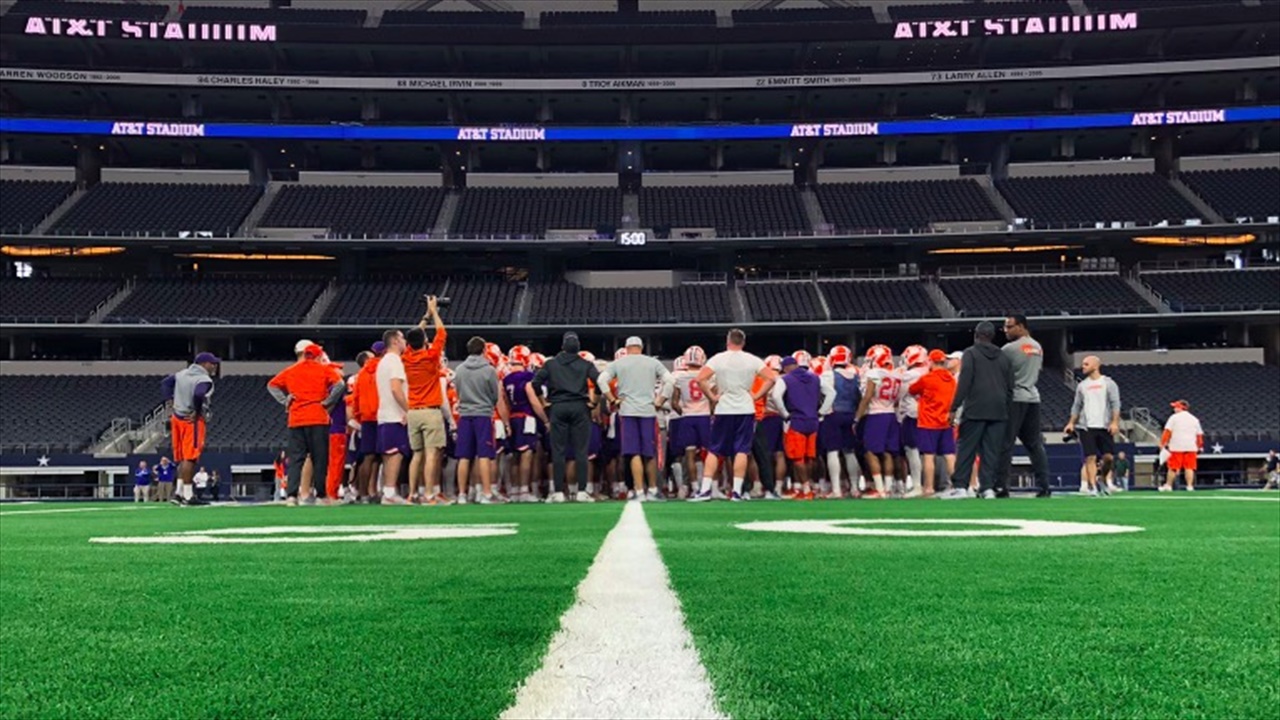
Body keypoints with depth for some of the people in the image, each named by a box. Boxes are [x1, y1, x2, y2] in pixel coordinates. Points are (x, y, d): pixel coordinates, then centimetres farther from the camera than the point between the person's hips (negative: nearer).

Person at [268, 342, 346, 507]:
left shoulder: (290, 371, 14)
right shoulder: (324, 369, 3)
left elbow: (271, 385, 15)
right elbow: (340, 385, -11)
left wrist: (285, 401, 10)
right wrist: (327, 403, -5)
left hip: (296, 420, 3)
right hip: (318, 419, -3)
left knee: (295, 459, 4)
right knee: (319, 459, 3)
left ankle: (291, 495, -8)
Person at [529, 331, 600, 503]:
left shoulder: (550, 364, 11)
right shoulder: (586, 365, 9)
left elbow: (531, 386, 5)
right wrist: (593, 401, 7)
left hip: (558, 408, 0)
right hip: (580, 407, 0)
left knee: (558, 451, 4)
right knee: (581, 450, 3)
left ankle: (558, 492, 2)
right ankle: (582, 491, 1)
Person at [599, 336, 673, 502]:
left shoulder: (617, 363, 6)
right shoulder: (653, 362, 9)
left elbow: (602, 380, -5)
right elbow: (670, 381, 1)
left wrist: (613, 400, 1)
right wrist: (660, 401, 5)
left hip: (627, 411, -1)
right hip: (648, 410, 1)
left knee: (634, 453, -1)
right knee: (650, 453, 11)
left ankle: (639, 491, -7)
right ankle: (653, 489, 19)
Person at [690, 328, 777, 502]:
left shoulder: (718, 359, -3)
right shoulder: (753, 360, 1)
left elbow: (700, 379, -13)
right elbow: (772, 378, -4)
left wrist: (712, 397, -4)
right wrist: (756, 396, 1)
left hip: (724, 410, 0)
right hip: (746, 410, 1)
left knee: (714, 451, 6)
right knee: (741, 451, 2)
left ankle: (705, 489, 1)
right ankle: (737, 491, -1)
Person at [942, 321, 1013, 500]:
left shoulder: (970, 353, 0)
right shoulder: (1004, 358, 17)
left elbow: (964, 382, -9)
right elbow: (1010, 388, 15)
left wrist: (954, 408, -9)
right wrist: (1006, 409, 19)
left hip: (975, 410, -5)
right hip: (998, 411, 5)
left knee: (966, 449, -1)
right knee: (991, 451, 5)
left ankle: (960, 486, -4)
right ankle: (988, 487, 1)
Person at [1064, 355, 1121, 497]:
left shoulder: (1108, 383, 6)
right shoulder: (1082, 385, 16)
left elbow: (1115, 404, -2)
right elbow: (1076, 406, 17)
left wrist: (1115, 422, -14)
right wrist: (1071, 423, 6)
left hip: (1104, 426, -2)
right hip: (1086, 427, 2)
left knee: (1108, 457, -5)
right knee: (1090, 457, -8)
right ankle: (1091, 486, -10)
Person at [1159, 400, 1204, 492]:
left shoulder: (1174, 417, 1)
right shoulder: (1194, 419, 14)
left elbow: (1167, 432, -7)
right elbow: (1199, 435, 14)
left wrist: (1162, 444, -6)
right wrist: (1199, 447, 21)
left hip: (1177, 447, -3)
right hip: (1191, 447, 3)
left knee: (1173, 467, 1)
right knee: (1189, 467, 4)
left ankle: (1168, 485, 5)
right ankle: (1190, 486, -2)